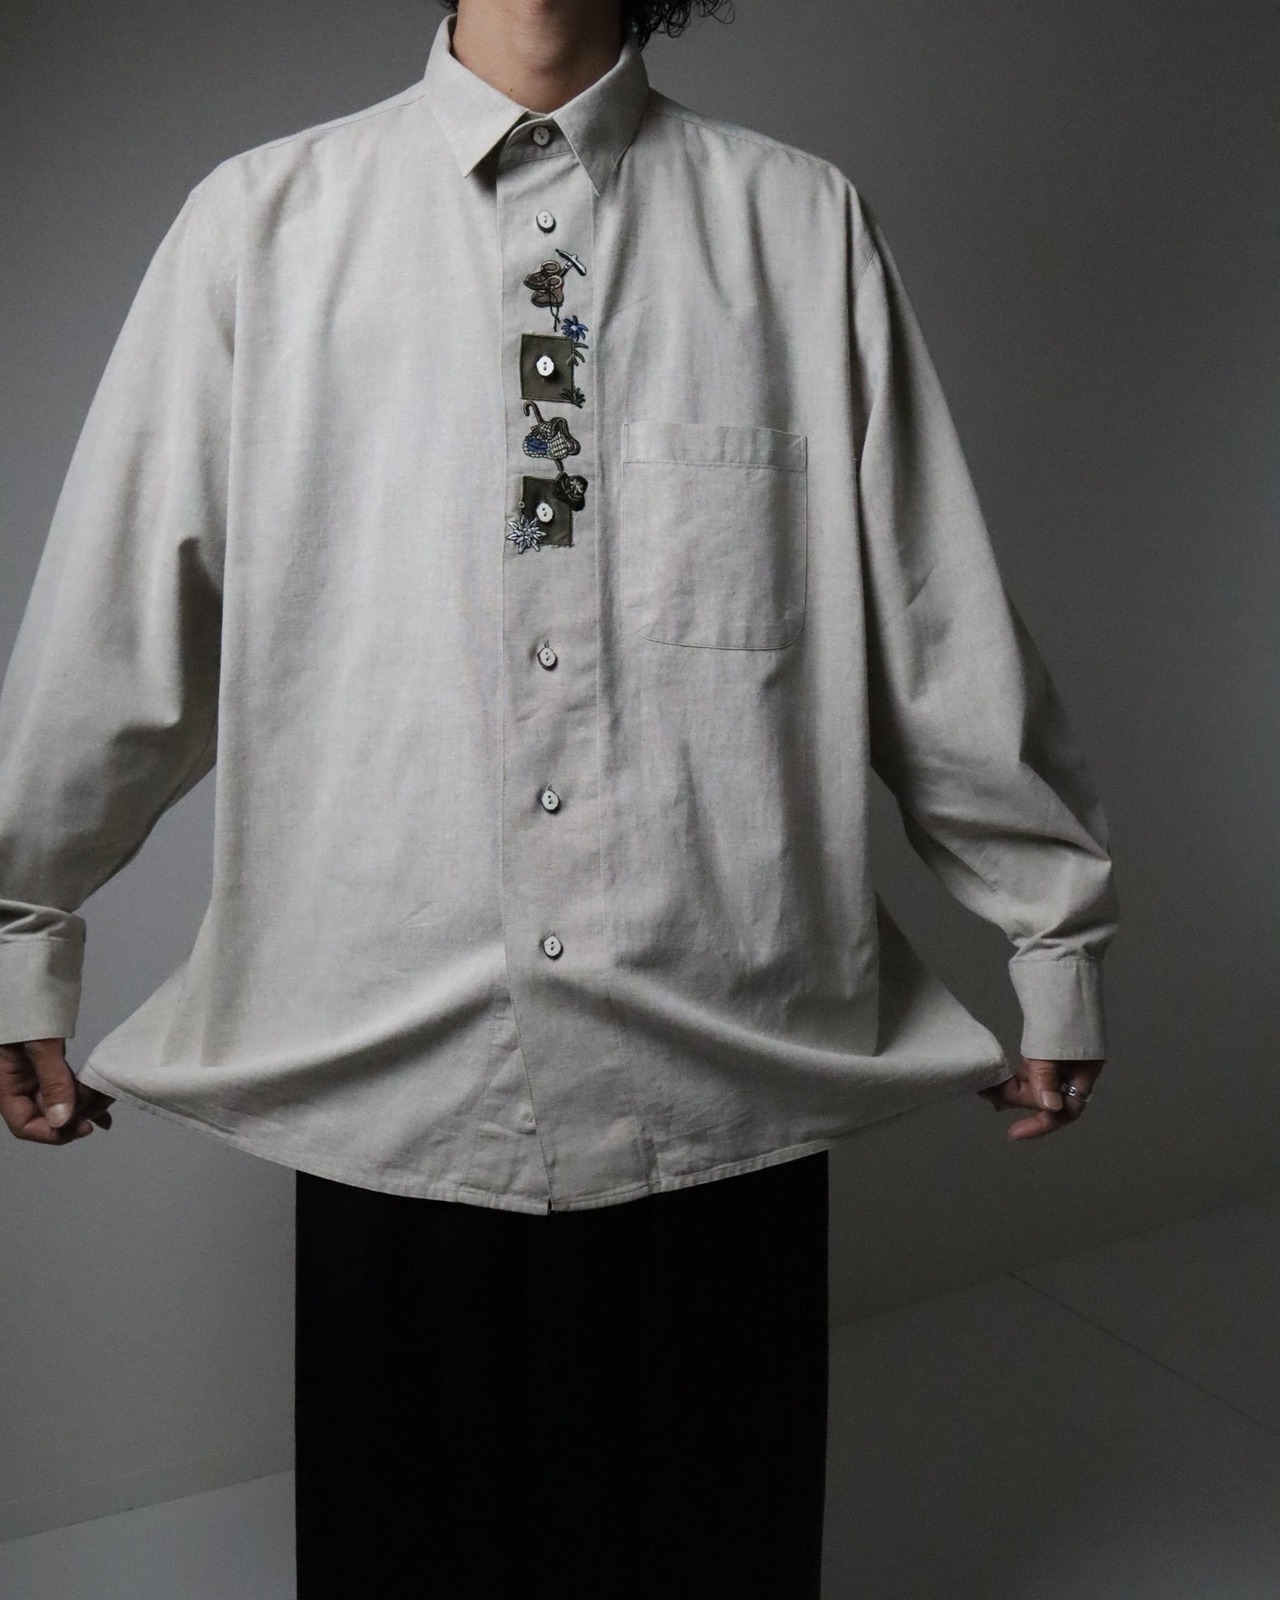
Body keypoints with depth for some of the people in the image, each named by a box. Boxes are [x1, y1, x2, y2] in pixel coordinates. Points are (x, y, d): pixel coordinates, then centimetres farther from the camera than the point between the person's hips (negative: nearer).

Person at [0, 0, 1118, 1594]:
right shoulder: (260, 221, 1)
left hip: (732, 1067, 1)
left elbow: (940, 623, 4)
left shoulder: (802, 225, 2)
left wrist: (1053, 934, 11)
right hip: (386, 1061, 0)